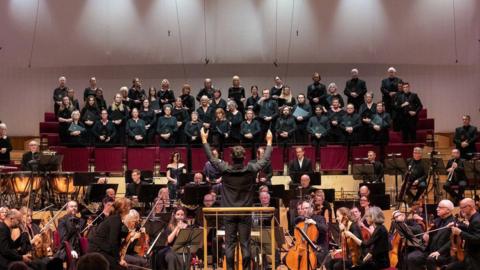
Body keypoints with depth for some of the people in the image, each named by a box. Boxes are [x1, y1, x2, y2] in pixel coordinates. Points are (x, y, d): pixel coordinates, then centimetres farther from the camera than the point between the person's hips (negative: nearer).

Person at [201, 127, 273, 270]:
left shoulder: (225, 170, -10)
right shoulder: (251, 170, -10)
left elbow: (211, 158, 3)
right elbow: (265, 159, 4)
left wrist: (204, 140, 14)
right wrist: (269, 142, 17)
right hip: (245, 213, 0)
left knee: (229, 243, 5)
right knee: (245, 243, 4)